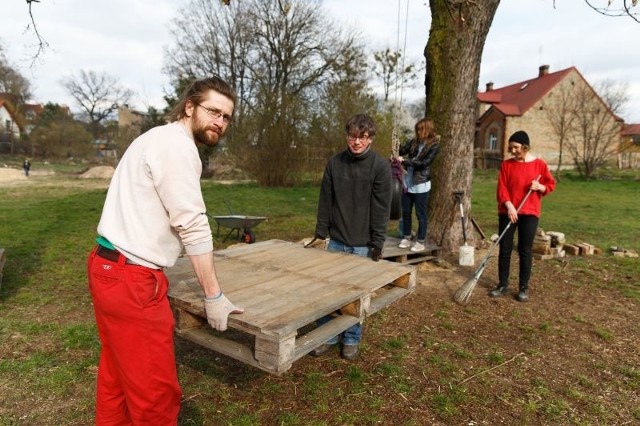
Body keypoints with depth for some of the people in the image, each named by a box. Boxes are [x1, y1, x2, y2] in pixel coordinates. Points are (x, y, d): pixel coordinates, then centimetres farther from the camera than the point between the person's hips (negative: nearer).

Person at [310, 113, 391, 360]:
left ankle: (352, 340, 26)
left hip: (363, 245, -2)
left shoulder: (380, 167, -7)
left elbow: (381, 209, -8)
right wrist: (321, 233, 4)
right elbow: (325, 201, 6)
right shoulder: (334, 163, 2)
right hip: (336, 242, 3)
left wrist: (377, 243, -10)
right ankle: (328, 336, 24)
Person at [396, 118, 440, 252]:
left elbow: (424, 163, -19)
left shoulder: (434, 145, -10)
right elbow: (402, 151, 4)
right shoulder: (414, 141, 7)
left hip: (421, 185, -6)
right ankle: (406, 238, 26)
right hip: (408, 182, 6)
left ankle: (420, 242, 14)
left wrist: (404, 161, -23)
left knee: (421, 214, 3)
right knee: (406, 212, 12)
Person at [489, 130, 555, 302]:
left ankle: (524, 287, 14)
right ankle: (502, 285, 16)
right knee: (504, 249, 4)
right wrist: (509, 205, -19)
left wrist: (540, 187, -13)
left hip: (529, 213, -1)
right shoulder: (506, 164, 1)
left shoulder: (539, 164, 1)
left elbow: (551, 184, 8)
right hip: (507, 211, 1)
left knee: (525, 251, 3)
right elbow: (501, 188, -5)